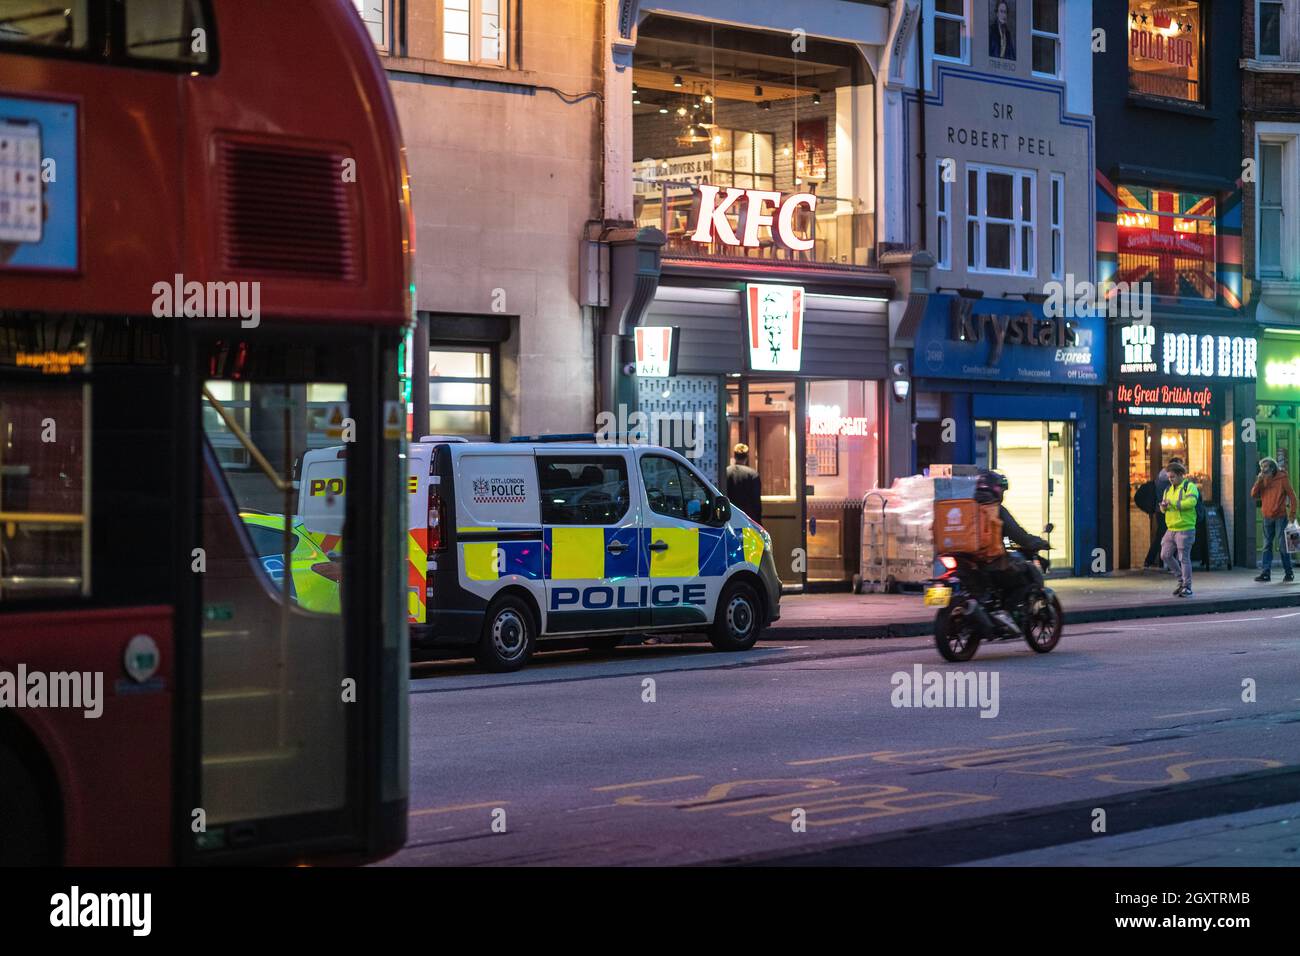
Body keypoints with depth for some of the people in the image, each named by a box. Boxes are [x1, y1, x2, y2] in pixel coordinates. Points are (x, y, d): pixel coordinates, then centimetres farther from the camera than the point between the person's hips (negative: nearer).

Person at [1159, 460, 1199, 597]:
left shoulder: (1190, 487, -6)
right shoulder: (1168, 489, 17)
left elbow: (1191, 502, -22)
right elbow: (1164, 508, 18)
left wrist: (1173, 503, -23)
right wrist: (1163, 506, -5)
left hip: (1185, 529, -8)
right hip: (1171, 529, 8)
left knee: (1184, 558, -6)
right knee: (1165, 555, 7)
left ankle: (1187, 587, 2)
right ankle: (1181, 580, 22)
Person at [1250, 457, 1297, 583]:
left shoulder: (1282, 479, -5)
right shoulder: (1263, 481, 9)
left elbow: (1292, 496, -5)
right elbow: (1254, 494, 0)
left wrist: (1292, 513, -11)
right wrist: (1259, 480, -11)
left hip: (1280, 517, -5)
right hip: (1267, 518, 5)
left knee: (1283, 546, -2)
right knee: (1267, 546, 4)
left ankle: (1288, 573, 6)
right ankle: (1265, 572, 4)